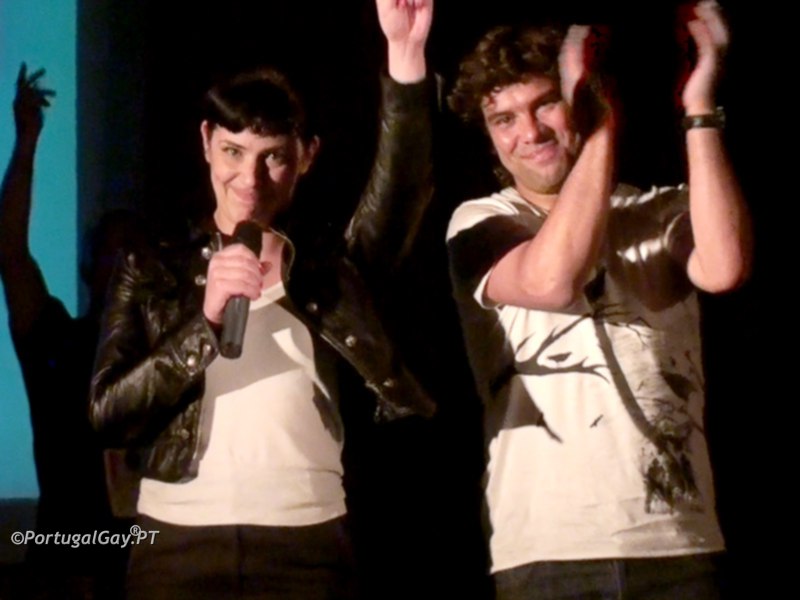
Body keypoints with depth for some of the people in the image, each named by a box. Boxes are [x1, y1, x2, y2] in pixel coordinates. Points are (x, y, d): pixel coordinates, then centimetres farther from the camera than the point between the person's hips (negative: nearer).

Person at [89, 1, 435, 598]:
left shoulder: (333, 268, 9)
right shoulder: (152, 273, 11)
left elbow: (404, 186, -9)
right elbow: (108, 414, 0)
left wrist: (405, 53, -23)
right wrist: (206, 319, -13)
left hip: (306, 546, 0)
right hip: (178, 545, 1)